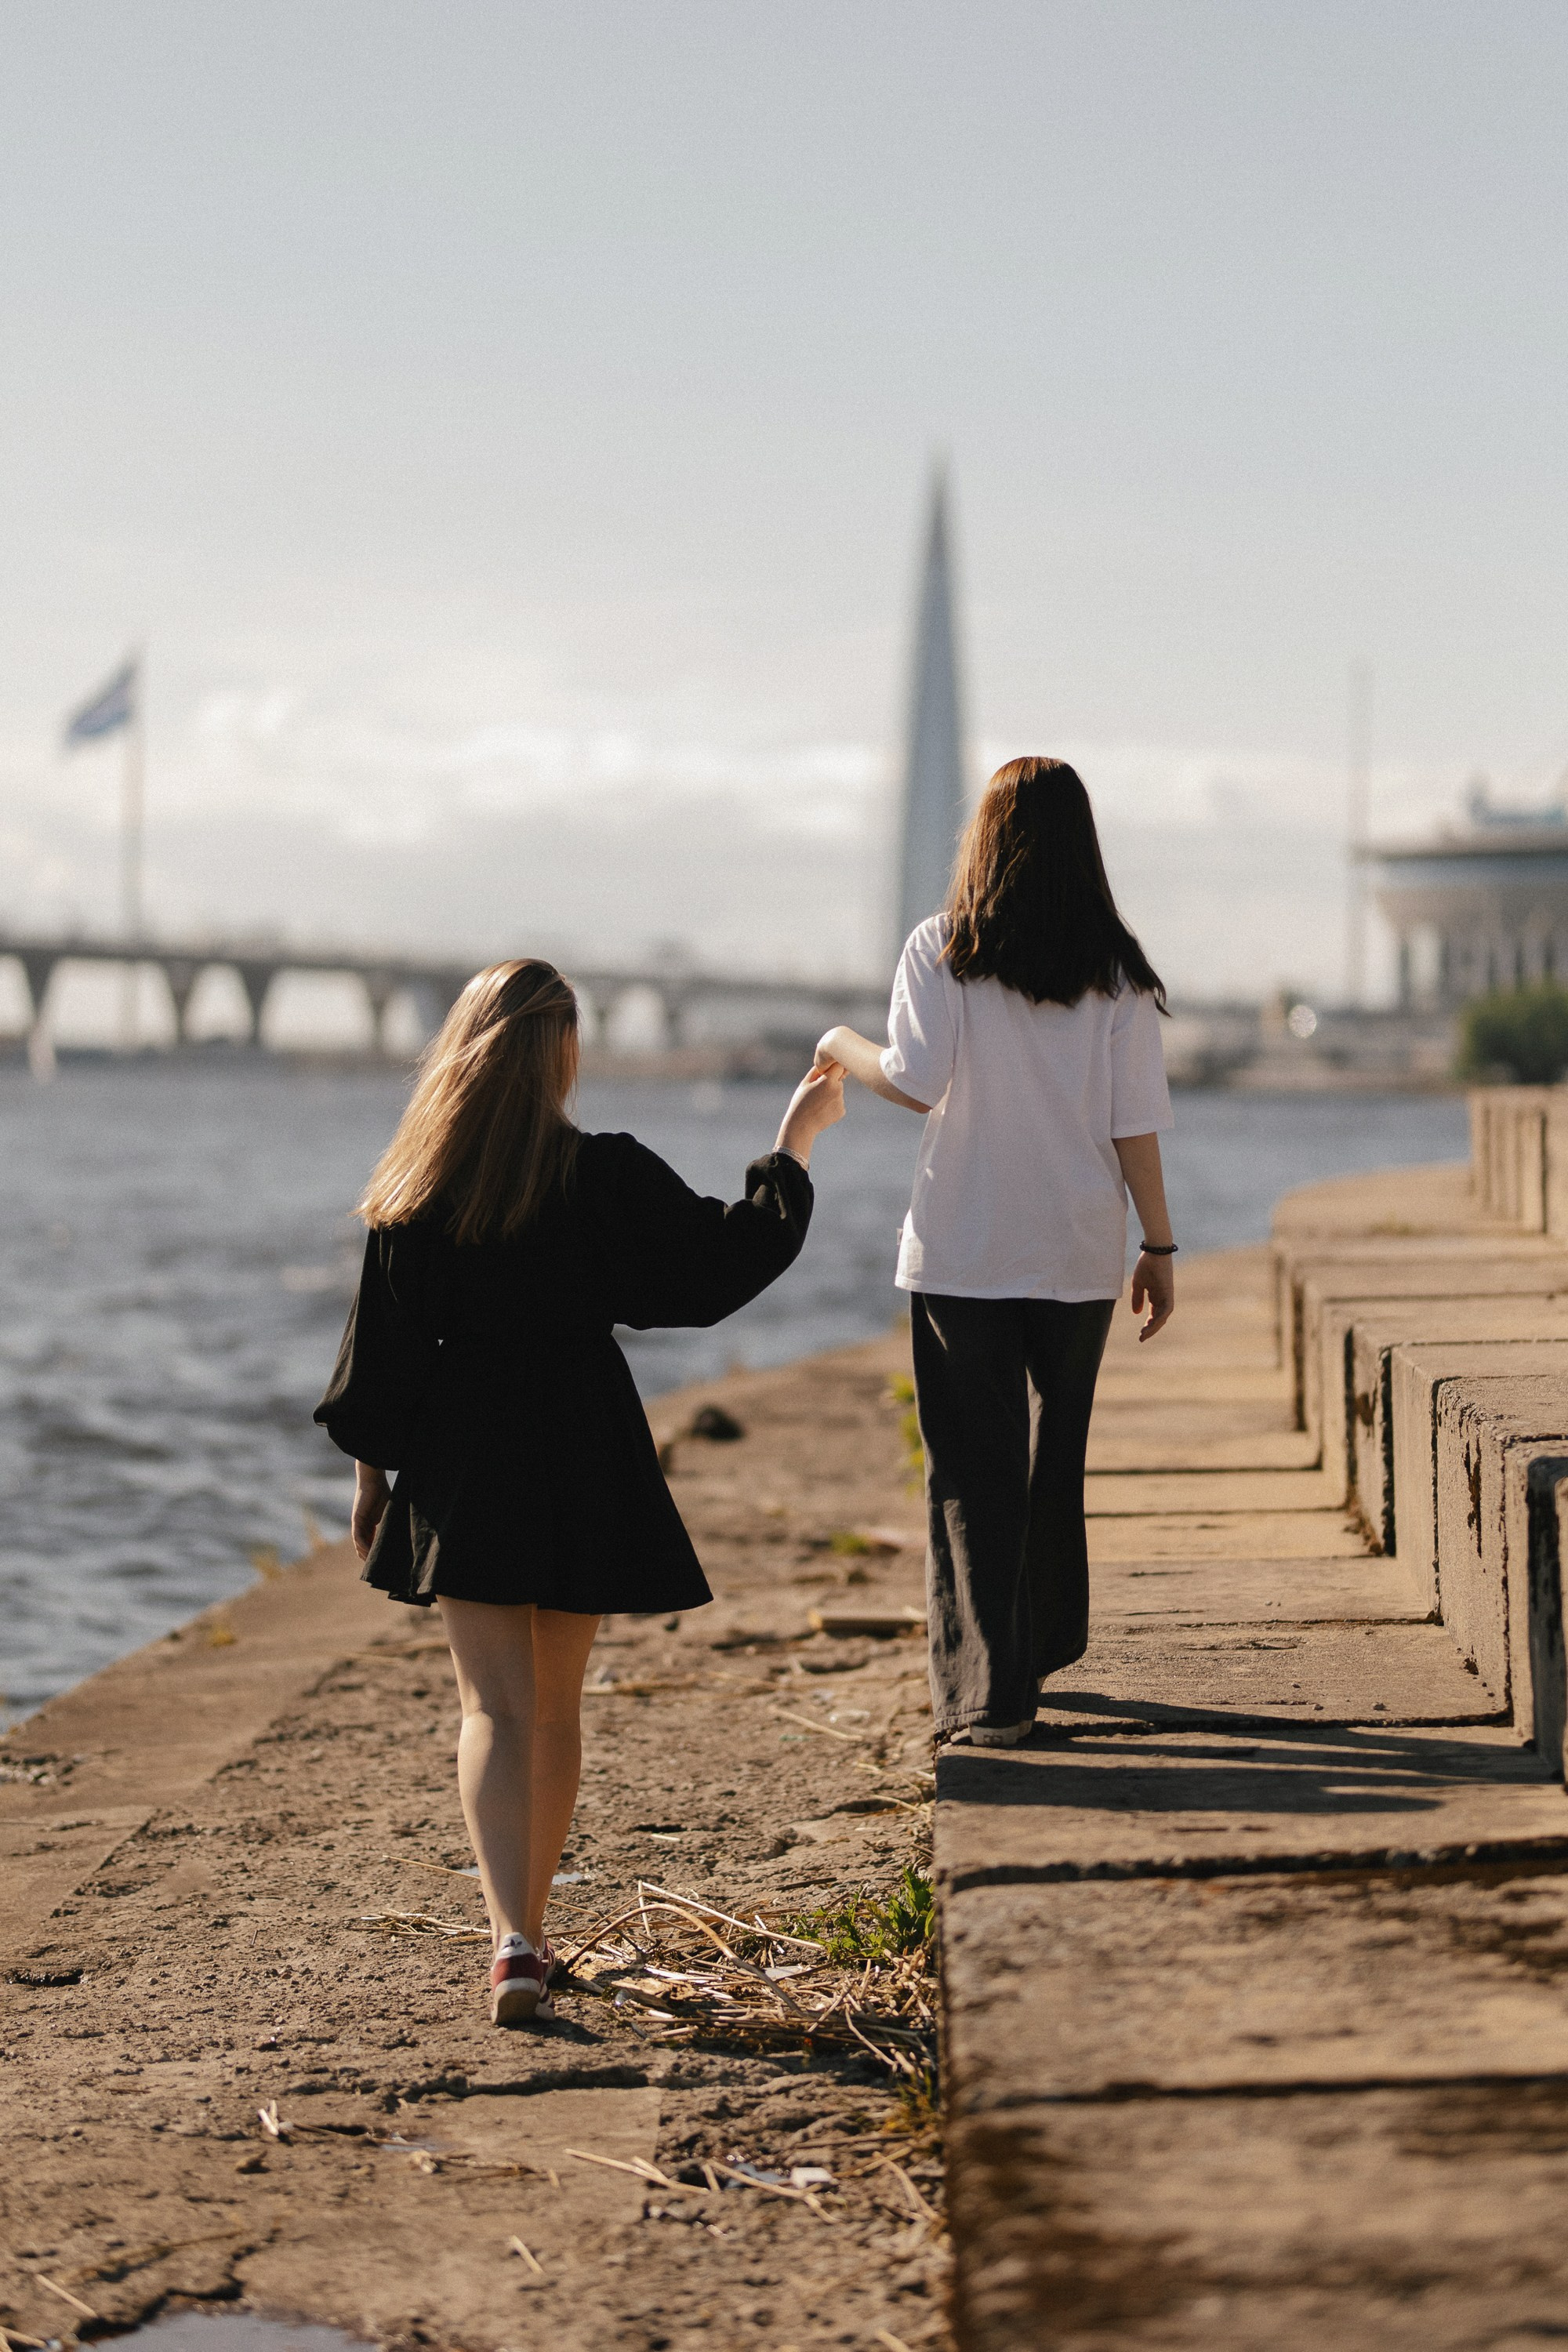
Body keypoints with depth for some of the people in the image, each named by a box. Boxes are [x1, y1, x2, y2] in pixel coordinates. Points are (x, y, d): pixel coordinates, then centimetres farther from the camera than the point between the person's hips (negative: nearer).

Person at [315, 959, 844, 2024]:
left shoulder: (414, 1193, -5)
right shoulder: (609, 1176, -9)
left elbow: (383, 1346, 0)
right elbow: (724, 1258, 0)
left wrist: (370, 1469, 11)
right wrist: (797, 1139, 11)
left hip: (462, 1462, 0)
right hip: (584, 1457, 0)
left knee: (496, 1706, -2)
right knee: (556, 1705, 16)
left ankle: (512, 1939, -21)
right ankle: (530, 1925, 27)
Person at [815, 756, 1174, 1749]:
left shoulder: (943, 953, -7)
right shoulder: (1118, 973, -1)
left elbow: (916, 1082, -16)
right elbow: (1135, 1125, -2)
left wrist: (843, 1048, 4)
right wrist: (1159, 1245, 5)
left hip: (962, 1255, -2)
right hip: (1078, 1256, 3)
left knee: (971, 1475, 2)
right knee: (1056, 1457, 19)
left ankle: (988, 1691, -3)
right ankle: (1042, 1651, 34)